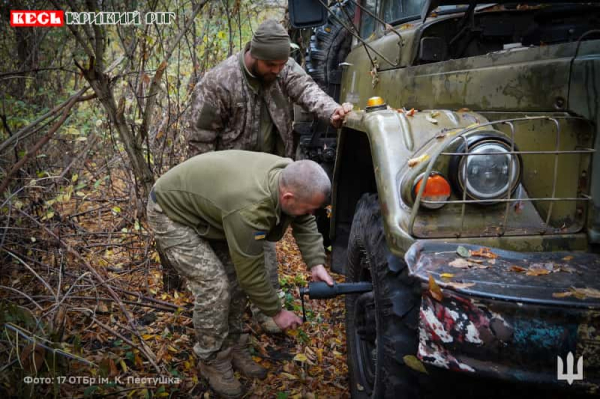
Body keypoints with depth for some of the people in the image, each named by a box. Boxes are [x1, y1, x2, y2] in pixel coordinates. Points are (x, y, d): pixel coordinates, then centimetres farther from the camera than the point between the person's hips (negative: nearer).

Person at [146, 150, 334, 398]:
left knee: (235, 278, 4)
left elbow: (304, 223, -1)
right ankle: (213, 361, 7)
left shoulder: (290, 177, -17)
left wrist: (316, 264, -15)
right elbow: (252, 273, -26)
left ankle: (233, 348, 20)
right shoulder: (249, 210, -39)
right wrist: (277, 312, -13)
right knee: (214, 286, -14)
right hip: (172, 212, -8)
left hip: (202, 202, 8)